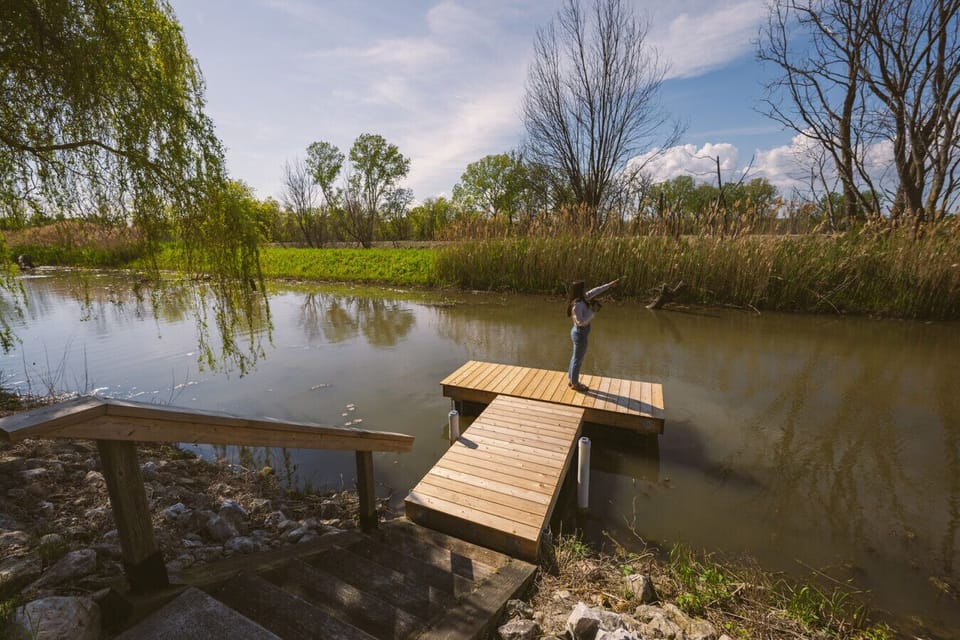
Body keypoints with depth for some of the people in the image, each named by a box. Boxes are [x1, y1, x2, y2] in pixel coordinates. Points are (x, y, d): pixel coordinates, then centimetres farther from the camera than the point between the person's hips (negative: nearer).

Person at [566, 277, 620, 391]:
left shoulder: (580, 299, 0)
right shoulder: (577, 305, -27)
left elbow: (593, 292, 11)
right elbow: (580, 321, -29)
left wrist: (610, 285, 13)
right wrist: (591, 310, -22)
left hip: (579, 332, 9)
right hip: (580, 334, -9)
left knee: (576, 357, 21)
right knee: (578, 360, 7)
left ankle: (572, 380, 35)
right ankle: (575, 384, 24)